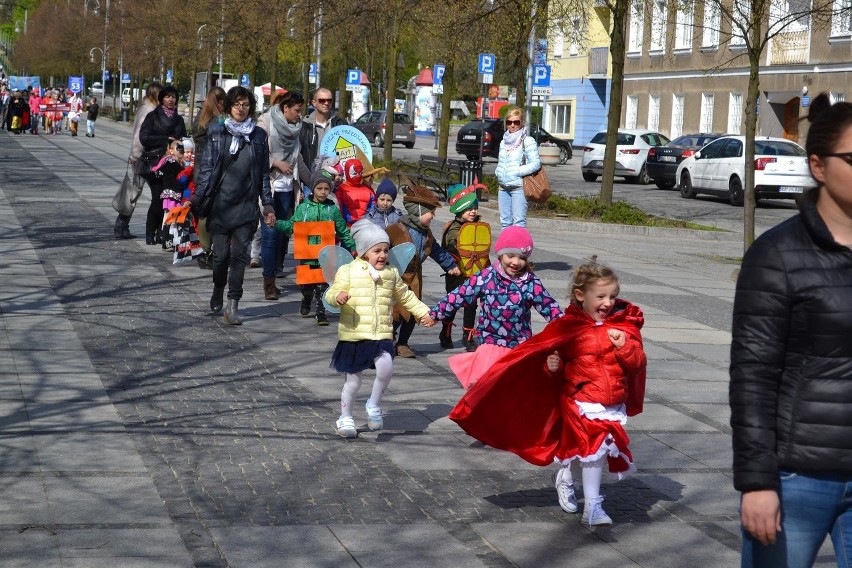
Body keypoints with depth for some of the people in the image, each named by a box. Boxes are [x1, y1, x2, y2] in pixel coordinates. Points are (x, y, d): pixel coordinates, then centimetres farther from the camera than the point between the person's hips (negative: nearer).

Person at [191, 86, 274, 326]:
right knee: (221, 254, 2)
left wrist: (268, 205, 8)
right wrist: (196, 199, -2)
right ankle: (218, 291, 29)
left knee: (239, 254, -9)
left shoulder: (258, 135, 8)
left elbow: (264, 173, 12)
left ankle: (232, 305, -11)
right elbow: (207, 168, 4)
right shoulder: (216, 132, 4)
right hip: (221, 204, 0)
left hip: (246, 205, 0)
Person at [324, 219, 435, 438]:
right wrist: (338, 296, -30)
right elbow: (331, 294, -8)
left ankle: (374, 405, 2)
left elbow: (405, 296, 24)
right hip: (353, 336, -2)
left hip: (382, 336, 2)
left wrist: (423, 312, 19)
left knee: (386, 366, -23)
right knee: (354, 379, 5)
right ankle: (345, 418, 27)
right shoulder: (348, 271, -3)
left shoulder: (391, 273, 10)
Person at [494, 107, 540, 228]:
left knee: (519, 222, -12)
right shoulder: (504, 142, 16)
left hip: (519, 187, -7)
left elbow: (536, 163, -11)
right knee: (505, 221, 8)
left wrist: (517, 172, -15)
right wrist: (497, 171, 7)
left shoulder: (528, 141, -4)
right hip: (503, 188, 7)